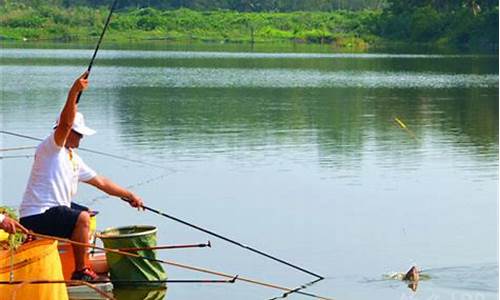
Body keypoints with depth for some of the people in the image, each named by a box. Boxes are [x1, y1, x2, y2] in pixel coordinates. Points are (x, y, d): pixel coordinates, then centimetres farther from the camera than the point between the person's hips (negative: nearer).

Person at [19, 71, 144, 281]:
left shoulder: (74, 159, 17)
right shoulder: (51, 148, -8)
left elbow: (100, 182, 22)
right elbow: (65, 123, -27)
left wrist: (129, 195, 21)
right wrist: (74, 93, -38)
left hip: (53, 212, 10)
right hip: (36, 216, -10)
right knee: (82, 218, -23)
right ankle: (80, 272, -15)